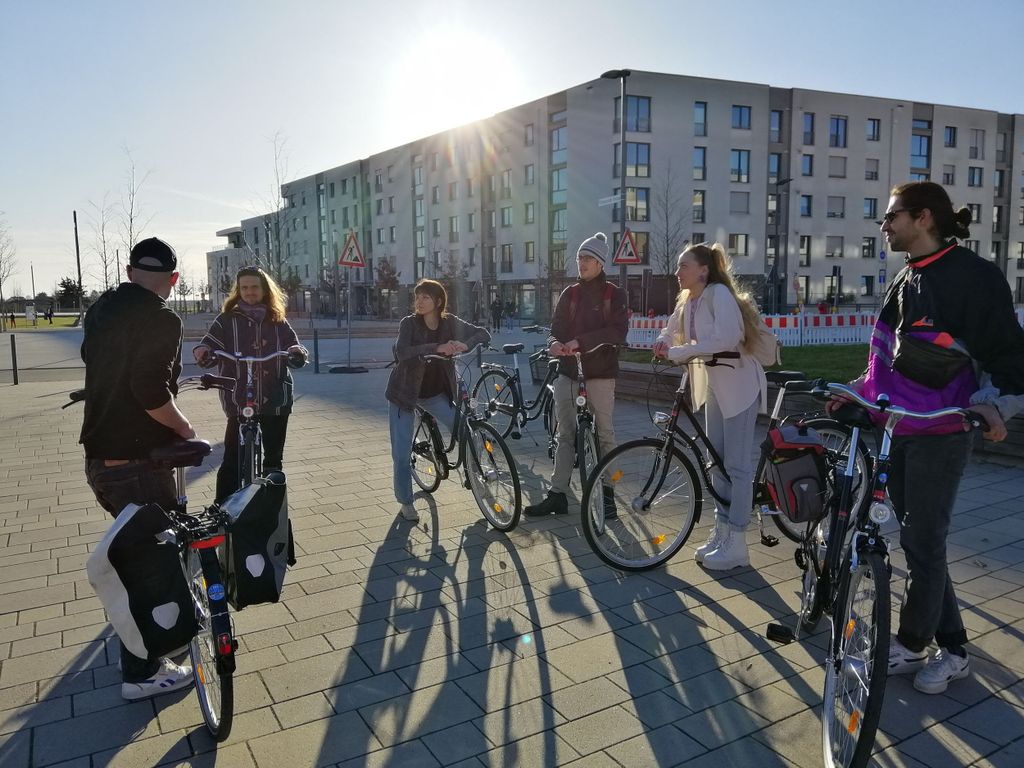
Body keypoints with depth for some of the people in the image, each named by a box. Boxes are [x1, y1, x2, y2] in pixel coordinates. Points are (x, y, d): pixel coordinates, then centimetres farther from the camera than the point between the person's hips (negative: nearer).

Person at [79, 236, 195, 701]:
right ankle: (141, 673, 13)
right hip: (137, 461, -9)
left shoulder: (101, 310, 8)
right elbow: (151, 392, -27)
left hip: (98, 456, 9)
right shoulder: (161, 319, -19)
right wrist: (184, 428, -9)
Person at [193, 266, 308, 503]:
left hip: (276, 400, 2)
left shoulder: (277, 321, 8)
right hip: (239, 401, -2)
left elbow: (294, 348, 1)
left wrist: (297, 352, -22)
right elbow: (211, 349, -6)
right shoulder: (227, 320, 3)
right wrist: (203, 352, -29)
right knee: (232, 459, -6)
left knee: (274, 457, 13)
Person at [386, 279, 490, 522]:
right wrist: (437, 347, -45)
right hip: (405, 393, -2)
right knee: (402, 453, -1)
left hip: (436, 392, 3)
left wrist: (465, 344, -25)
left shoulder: (450, 323, -8)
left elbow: (484, 333, -4)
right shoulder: (409, 323, -17)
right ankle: (405, 502, 18)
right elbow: (402, 353, -33)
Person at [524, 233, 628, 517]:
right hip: (568, 372, 4)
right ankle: (557, 494, 10)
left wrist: (580, 341, -22)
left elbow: (618, 332, -13)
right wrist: (554, 343, -18)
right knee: (565, 435, 6)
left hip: (600, 374, -4)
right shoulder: (569, 294, 12)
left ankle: (607, 492, 18)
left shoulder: (614, 294, 0)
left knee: (605, 434, 5)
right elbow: (556, 329, 7)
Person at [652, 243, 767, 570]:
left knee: (737, 465, -3)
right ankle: (720, 533, 24)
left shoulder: (719, 294, -19)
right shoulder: (687, 301, 5)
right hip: (714, 386, 9)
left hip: (738, 386, -9)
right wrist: (663, 342, -6)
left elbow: (726, 339, -32)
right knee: (717, 463, 13)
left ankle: (736, 544, 5)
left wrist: (678, 352, -27)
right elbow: (672, 330, 18)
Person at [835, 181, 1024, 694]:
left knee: (923, 543, 2)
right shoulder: (907, 281, 12)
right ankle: (952, 649, 26)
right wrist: (857, 390, 15)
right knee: (918, 541, 13)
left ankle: (912, 645, 20)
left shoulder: (973, 276, -12)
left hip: (940, 436, -8)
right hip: (896, 430, 8)